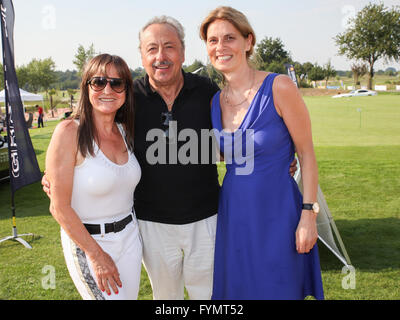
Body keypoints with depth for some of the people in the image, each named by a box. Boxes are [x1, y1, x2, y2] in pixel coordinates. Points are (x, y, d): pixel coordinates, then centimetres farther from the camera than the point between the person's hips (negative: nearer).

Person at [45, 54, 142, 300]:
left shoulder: (126, 131, 1)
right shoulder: (70, 132, -17)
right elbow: (60, 207, -17)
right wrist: (96, 255, -15)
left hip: (129, 236, 6)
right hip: (85, 241, -6)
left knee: (130, 295, 17)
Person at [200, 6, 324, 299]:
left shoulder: (279, 88, -12)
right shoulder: (216, 101, 3)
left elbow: (306, 153, -9)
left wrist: (309, 214, -13)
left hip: (276, 215, -5)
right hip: (233, 214, 5)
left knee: (277, 290, 9)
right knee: (236, 289, 17)